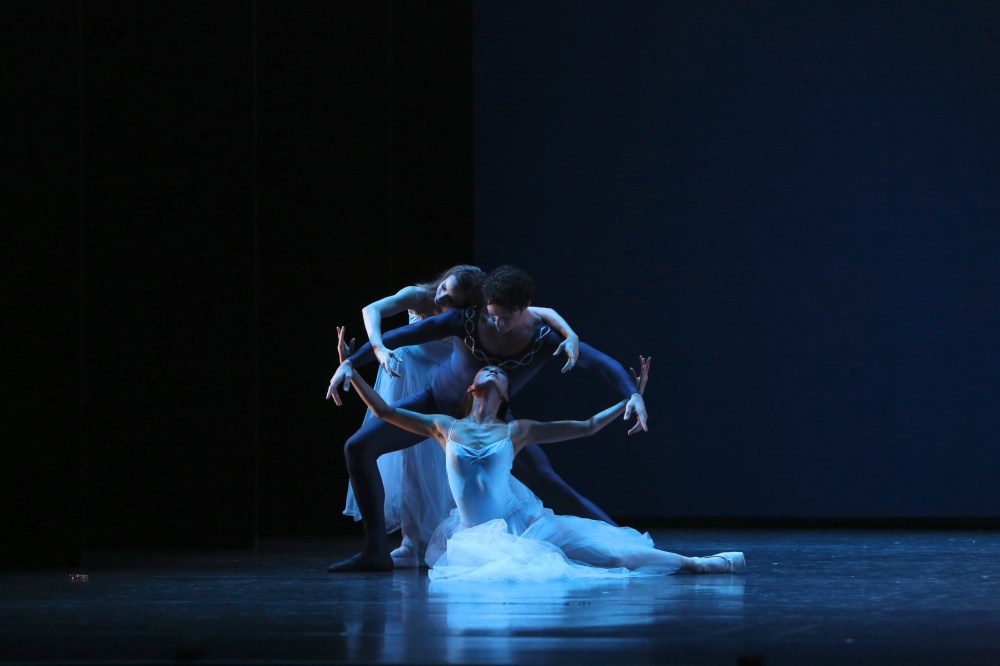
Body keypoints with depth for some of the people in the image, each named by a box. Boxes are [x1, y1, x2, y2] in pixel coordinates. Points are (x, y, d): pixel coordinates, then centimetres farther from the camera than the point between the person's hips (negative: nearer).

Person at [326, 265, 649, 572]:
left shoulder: (544, 337, -28)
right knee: (358, 448, -12)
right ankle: (377, 551, -6)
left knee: (547, 482, -17)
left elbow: (600, 362, -35)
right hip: (437, 402, 1)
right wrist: (349, 363, -36)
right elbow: (400, 335, -30)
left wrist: (631, 394, -53)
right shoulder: (468, 320, -30)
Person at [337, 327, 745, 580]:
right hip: (476, 533, 0)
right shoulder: (446, 428, 7)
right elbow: (383, 411, 7)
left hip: (519, 523, 1)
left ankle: (694, 563, -12)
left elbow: (587, 426, 10)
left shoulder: (517, 432, 8)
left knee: (607, 552, -16)